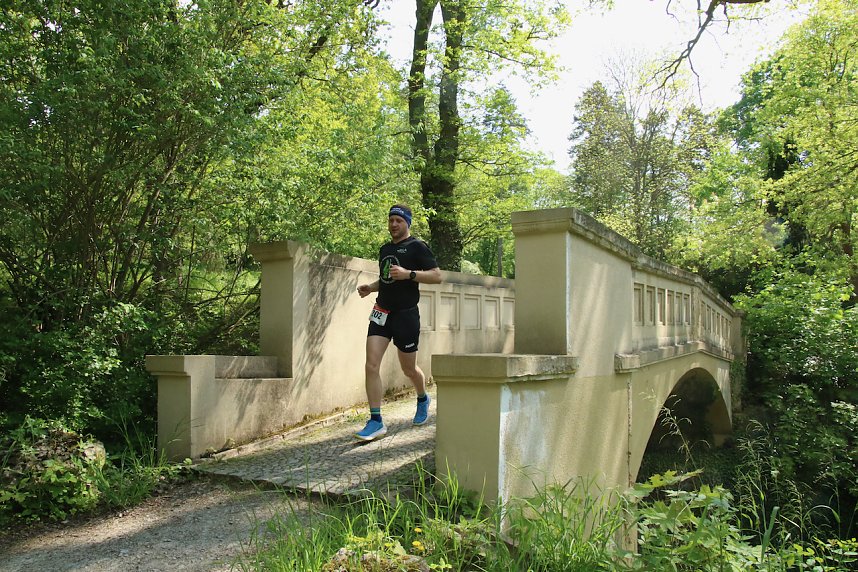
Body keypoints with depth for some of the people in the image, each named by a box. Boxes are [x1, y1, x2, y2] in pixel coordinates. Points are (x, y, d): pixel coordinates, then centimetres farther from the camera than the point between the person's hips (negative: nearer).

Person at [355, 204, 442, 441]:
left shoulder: (416, 247, -4)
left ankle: (422, 399, 41)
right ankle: (376, 422, -5)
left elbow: (436, 275, -11)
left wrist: (408, 274, -22)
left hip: (406, 314, -5)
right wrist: (370, 287, 9)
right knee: (371, 365, -9)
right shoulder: (384, 249, 17)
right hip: (381, 312, 6)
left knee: (409, 369, 8)